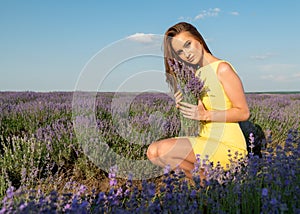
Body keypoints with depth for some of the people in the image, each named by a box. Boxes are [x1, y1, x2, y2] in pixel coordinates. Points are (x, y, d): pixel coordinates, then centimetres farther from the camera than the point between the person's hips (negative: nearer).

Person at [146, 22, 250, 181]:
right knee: (153, 152, -1)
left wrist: (205, 115, -20)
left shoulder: (222, 68, -11)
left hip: (228, 145, -8)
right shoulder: (196, 74, 12)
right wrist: (183, 107, -5)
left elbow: (243, 112, -12)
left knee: (164, 150, -25)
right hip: (206, 140, 8)